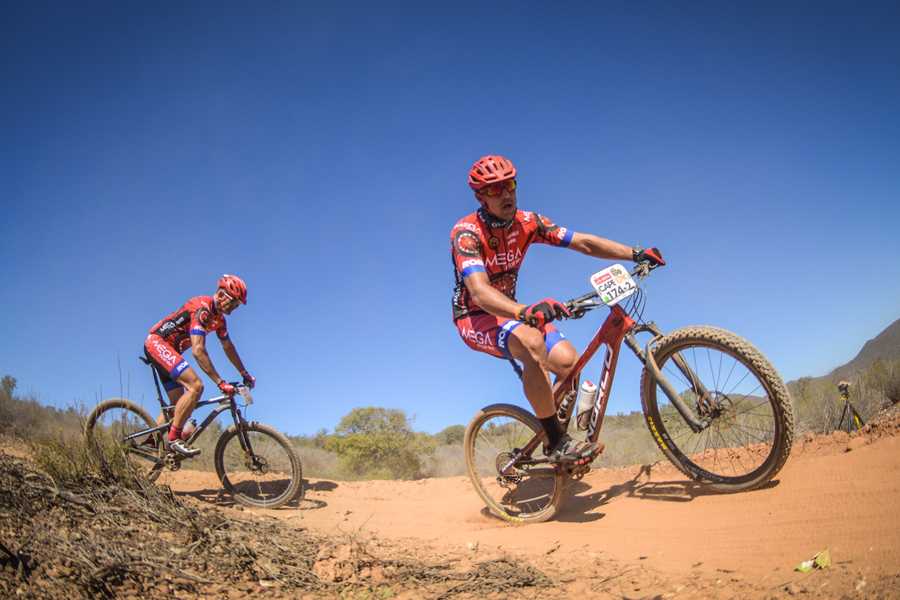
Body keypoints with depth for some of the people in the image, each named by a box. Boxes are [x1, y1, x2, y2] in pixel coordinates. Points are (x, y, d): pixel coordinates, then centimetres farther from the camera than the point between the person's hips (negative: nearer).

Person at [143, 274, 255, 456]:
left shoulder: (218, 316, 6)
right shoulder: (202, 308, -24)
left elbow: (228, 347, 16)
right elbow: (198, 351, -31)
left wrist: (245, 374, 16)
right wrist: (220, 383, -32)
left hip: (167, 349, 10)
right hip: (157, 342, -10)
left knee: (177, 403, 10)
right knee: (195, 385, -24)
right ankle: (174, 439, -17)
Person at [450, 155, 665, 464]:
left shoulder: (527, 222, -6)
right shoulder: (466, 232, -24)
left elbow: (583, 242, -7)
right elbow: (479, 291, -38)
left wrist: (635, 253, -19)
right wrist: (524, 312, -56)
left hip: (511, 312, 6)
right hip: (475, 318, -6)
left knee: (567, 359, -18)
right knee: (532, 342, -36)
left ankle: (555, 439, 7)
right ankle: (557, 444, -25)